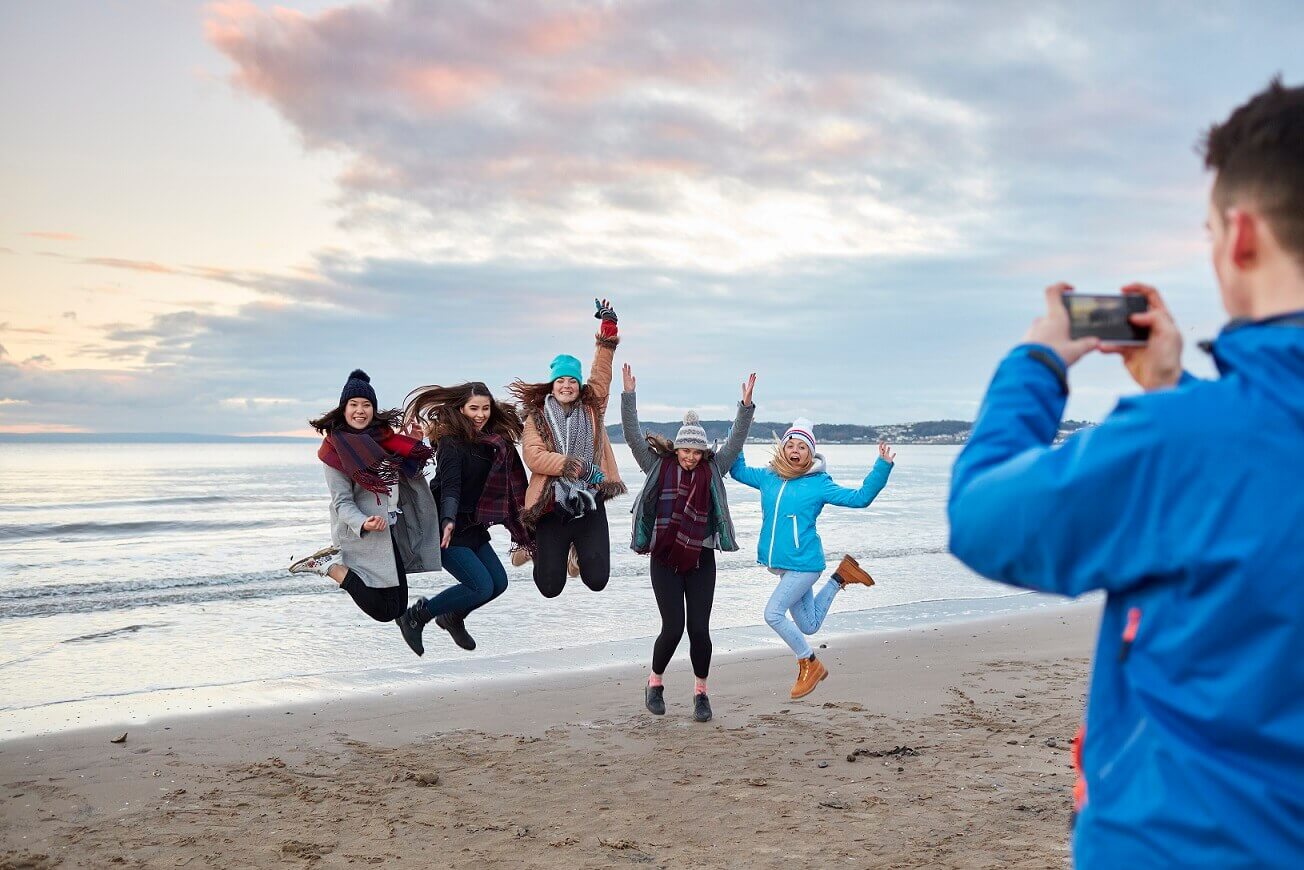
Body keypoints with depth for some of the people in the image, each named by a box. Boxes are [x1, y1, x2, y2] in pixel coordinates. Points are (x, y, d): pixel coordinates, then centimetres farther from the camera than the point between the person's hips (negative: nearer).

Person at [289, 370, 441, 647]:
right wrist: (363, 524, -31)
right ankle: (329, 565, 8)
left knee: (399, 608, 12)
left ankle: (340, 557, 24)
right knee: (384, 611, -8)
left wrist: (415, 442, 1)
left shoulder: (383, 436, 8)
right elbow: (342, 502, -12)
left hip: (391, 531, 7)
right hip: (362, 536, -7)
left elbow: (412, 466, 19)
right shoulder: (336, 447, -9)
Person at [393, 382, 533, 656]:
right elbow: (450, 486, -27)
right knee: (481, 586, -16)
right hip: (448, 529, -8)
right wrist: (448, 521, -43)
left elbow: (506, 487, 14)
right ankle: (416, 616, -1)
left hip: (473, 527, 8)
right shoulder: (453, 442, -15)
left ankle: (452, 618, 30)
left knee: (498, 582, 6)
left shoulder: (495, 440, 8)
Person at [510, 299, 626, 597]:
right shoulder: (536, 417, 2)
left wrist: (608, 325, 4)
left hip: (591, 505, 2)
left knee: (597, 579, -5)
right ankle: (541, 550, 37)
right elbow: (533, 456, -12)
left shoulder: (592, 409, 10)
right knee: (550, 587, 0)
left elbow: (601, 371, 7)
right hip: (552, 508, -2)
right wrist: (578, 467, -18)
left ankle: (581, 552, 32)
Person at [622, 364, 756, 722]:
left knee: (699, 629, -1)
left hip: (701, 561, 1)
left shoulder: (713, 471, 5)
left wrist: (746, 405, -10)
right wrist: (629, 396, -10)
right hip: (664, 561, -1)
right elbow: (633, 436, -3)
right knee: (673, 628, -4)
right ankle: (655, 682, 22)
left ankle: (701, 692, 18)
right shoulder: (659, 466, 2)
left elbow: (736, 442, 0)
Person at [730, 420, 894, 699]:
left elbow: (860, 498, -6)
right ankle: (839, 579, 36)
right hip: (780, 565, 6)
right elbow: (737, 469, 20)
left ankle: (810, 664, 4)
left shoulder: (818, 483, -5)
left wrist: (882, 467, -15)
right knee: (809, 625, 14)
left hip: (804, 564, -6)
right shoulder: (768, 477, 7)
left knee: (773, 613, -16)